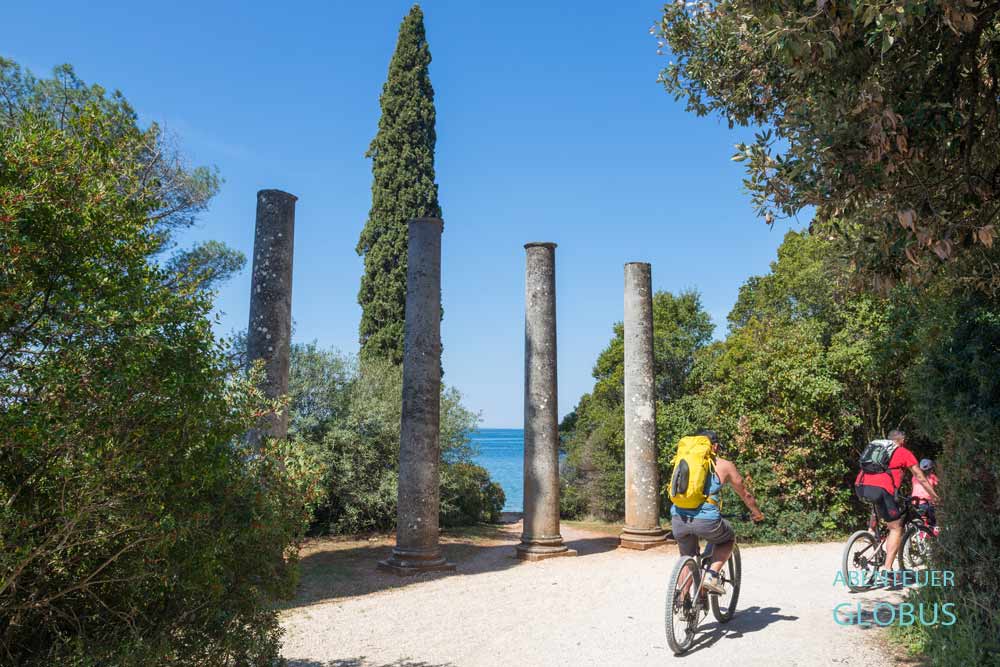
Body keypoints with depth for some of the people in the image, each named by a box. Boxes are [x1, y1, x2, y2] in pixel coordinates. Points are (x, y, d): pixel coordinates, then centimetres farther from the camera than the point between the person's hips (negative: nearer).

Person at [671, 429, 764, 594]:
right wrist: (757, 513, 43)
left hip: (678, 517, 4)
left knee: (686, 557, 28)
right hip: (706, 520, -3)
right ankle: (712, 576, 11)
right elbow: (745, 494, 24)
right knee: (729, 539, 28)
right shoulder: (725, 465, 12)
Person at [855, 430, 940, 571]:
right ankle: (887, 569, -2)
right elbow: (920, 477, 18)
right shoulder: (904, 453, 15)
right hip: (880, 489, -6)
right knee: (896, 528, 6)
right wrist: (935, 496, 28)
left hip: (860, 487, 6)